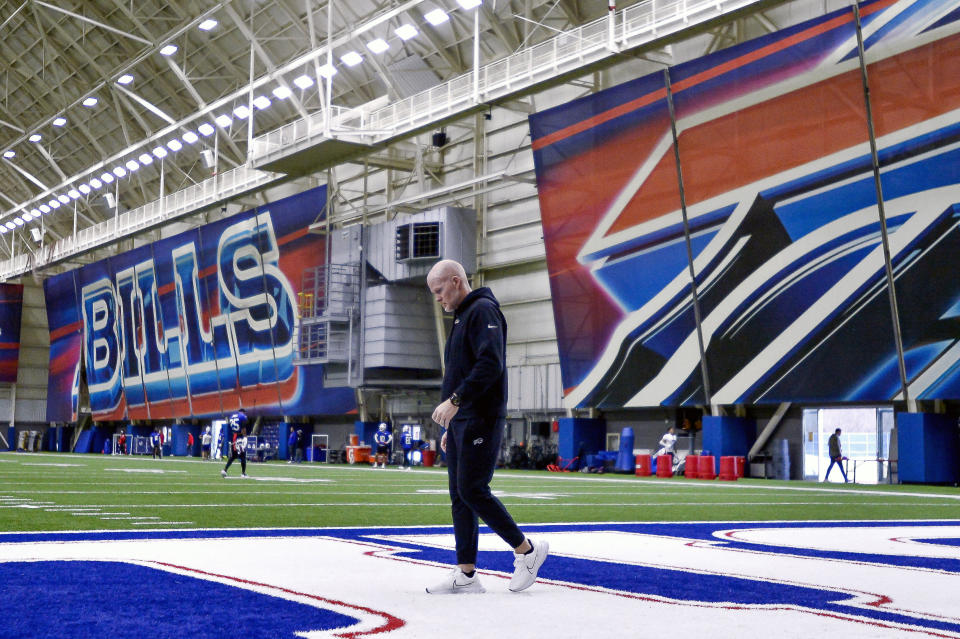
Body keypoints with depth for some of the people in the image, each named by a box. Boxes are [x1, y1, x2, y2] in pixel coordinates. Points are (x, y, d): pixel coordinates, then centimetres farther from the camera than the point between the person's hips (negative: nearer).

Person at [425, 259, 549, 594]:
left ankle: (527, 550, 3)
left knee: (472, 491, -11)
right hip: (460, 421, 10)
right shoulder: (461, 317, 23)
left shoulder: (483, 310, -8)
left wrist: (455, 400, -25)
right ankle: (466, 575, 8)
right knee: (459, 496, 6)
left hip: (481, 421, -10)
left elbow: (490, 364, -22)